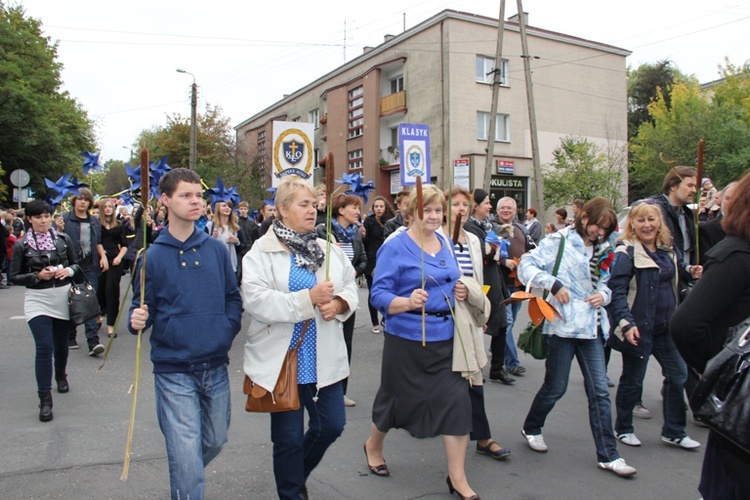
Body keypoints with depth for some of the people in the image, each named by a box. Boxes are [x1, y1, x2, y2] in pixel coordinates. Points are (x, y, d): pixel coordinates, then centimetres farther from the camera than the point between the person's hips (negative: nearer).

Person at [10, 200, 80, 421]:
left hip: (63, 297, 3)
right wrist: (38, 276, -16)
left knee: (61, 344, 16)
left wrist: (69, 270, -10)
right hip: (37, 300, -2)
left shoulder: (63, 239, 2)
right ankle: (45, 399, -4)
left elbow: (76, 263, 11)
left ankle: (60, 375, 45)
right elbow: (14, 277, -1)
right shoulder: (21, 245, -3)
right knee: (44, 347, -11)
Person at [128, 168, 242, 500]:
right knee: (187, 458, -5)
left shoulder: (216, 249, 2)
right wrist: (138, 320, -21)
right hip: (174, 370, -4)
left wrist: (228, 333, -2)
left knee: (215, 441, 21)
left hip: (216, 366, 4)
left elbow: (233, 298, 10)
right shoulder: (153, 255, -5)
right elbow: (143, 307, 0)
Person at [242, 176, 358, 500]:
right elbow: (256, 300, -21)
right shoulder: (261, 252, -9)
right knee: (288, 437, 9)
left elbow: (350, 288, 12)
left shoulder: (329, 249, 8)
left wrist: (338, 303, -11)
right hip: (283, 361, -5)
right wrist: (308, 299, -25)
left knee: (332, 425, 13)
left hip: (324, 360, 5)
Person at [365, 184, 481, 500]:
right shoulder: (395, 247, -10)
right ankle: (373, 446, 42)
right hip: (407, 337, -5)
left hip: (445, 336, 5)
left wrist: (459, 292, 0)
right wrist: (408, 302, -33)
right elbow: (379, 295, -15)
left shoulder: (446, 244, 9)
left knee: (456, 400, -1)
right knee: (398, 397, 12)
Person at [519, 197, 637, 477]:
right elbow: (526, 266, -11)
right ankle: (531, 428, 33)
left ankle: (608, 455, 13)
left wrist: (603, 295, -1)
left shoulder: (602, 251, 14)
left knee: (599, 391, 5)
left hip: (591, 327, 6)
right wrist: (554, 284, -22)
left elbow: (605, 284, 21)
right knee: (555, 388, 6)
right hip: (562, 325, -5)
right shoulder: (559, 241, -5)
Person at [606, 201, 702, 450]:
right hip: (639, 328, -7)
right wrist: (626, 323, -29)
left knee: (678, 374, 11)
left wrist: (689, 271, 8)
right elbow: (616, 291, -20)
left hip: (665, 327, 7)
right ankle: (623, 428, 25)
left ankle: (673, 431, 26)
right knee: (632, 380, 6)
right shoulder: (627, 253, -14)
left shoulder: (666, 250, 9)